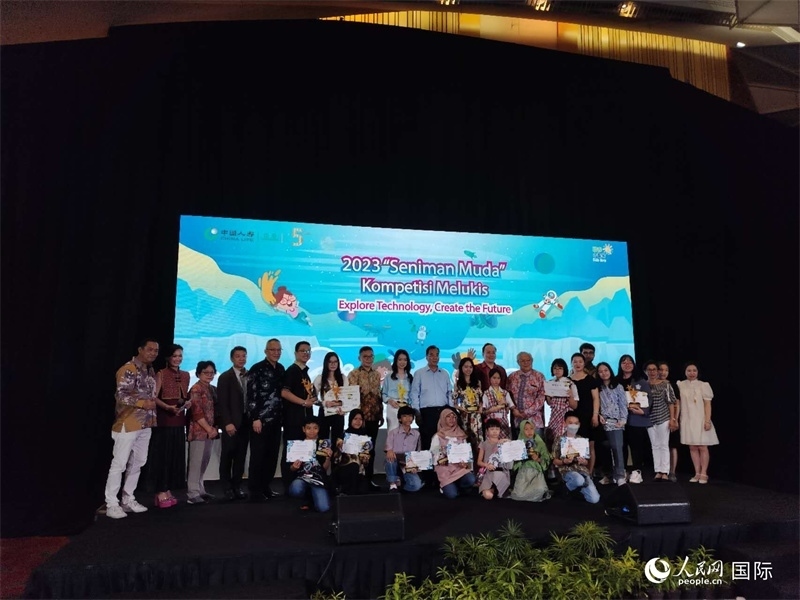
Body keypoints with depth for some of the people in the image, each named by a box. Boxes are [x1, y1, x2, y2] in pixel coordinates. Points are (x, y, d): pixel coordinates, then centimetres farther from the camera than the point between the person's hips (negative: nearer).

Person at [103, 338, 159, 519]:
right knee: (119, 464, -2)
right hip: (128, 424, -8)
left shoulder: (151, 371, 13)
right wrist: (142, 403, -29)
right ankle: (112, 504, 6)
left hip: (145, 425, 8)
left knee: (137, 463, 13)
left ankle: (128, 500, 23)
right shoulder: (128, 369, -13)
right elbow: (120, 396, -20)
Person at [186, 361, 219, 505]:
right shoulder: (196, 389, -9)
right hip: (199, 431, -8)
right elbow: (197, 412, -15)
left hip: (210, 431, 8)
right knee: (196, 462, -5)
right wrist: (209, 429, -13)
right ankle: (193, 494, 0)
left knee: (204, 462, 13)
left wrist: (215, 428, 3)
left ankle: (200, 490, 22)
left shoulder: (213, 389, 14)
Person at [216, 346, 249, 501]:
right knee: (227, 456, 3)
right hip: (231, 422, -4)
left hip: (246, 421, 4)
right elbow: (222, 403, -8)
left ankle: (237, 486, 15)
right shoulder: (225, 377, -3)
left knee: (241, 456, 7)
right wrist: (228, 423, -16)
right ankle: (227, 487, 13)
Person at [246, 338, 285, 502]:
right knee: (258, 456, 0)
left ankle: (265, 487, 23)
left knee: (272, 455, 11)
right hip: (260, 419, -6)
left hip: (276, 419, 6)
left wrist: (282, 416, 13)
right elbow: (251, 395, -12)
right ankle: (255, 491, 9)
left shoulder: (281, 369, 11)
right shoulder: (257, 369, -8)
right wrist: (255, 418, -16)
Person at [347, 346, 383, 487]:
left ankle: (369, 477, 18)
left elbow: (379, 396, 15)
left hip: (374, 416, 5)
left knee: (371, 448, 9)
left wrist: (381, 414, 12)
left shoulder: (377, 374, 11)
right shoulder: (354, 374, -5)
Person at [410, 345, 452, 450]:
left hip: (443, 411, 3)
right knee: (426, 442, -3)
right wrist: (417, 413, -6)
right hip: (426, 412, -3)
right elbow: (414, 394, 1)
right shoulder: (419, 373, 4)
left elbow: (449, 393, 15)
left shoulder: (445, 374, 14)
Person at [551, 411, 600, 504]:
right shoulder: (559, 440, 3)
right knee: (579, 480, -39)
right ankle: (568, 486, -5)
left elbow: (587, 461, 14)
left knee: (594, 499, -16)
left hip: (583, 470, 3)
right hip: (567, 470, -3)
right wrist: (564, 461, -18)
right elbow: (554, 461, 2)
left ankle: (579, 487, 13)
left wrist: (584, 461, -10)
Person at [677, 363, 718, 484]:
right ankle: (697, 473, 11)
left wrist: (708, 420, -11)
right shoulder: (680, 385, 5)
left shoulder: (703, 385, -2)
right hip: (687, 420, 3)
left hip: (700, 420, -3)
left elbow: (707, 404, -4)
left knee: (702, 447, 0)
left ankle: (703, 474, 6)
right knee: (692, 447, 5)